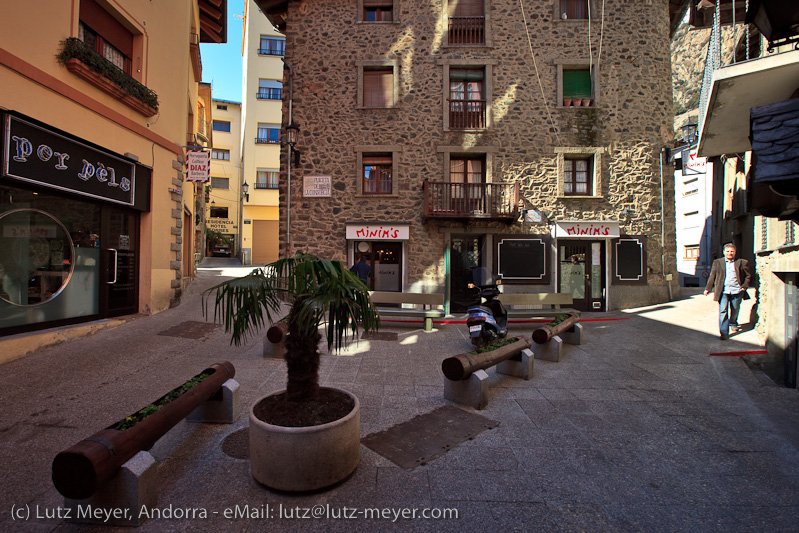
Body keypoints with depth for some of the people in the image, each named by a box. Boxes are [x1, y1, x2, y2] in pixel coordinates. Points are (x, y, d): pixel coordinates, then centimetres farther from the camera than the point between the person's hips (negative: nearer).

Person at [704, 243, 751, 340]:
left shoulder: (742, 262, 8)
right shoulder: (717, 262, 9)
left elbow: (748, 276, 14)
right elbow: (712, 276, 10)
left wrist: (744, 286, 1)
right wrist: (707, 288, 7)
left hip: (737, 291, 1)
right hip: (723, 291, -1)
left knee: (735, 310, 13)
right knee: (723, 311, -9)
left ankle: (733, 324, 41)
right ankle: (724, 333, -7)